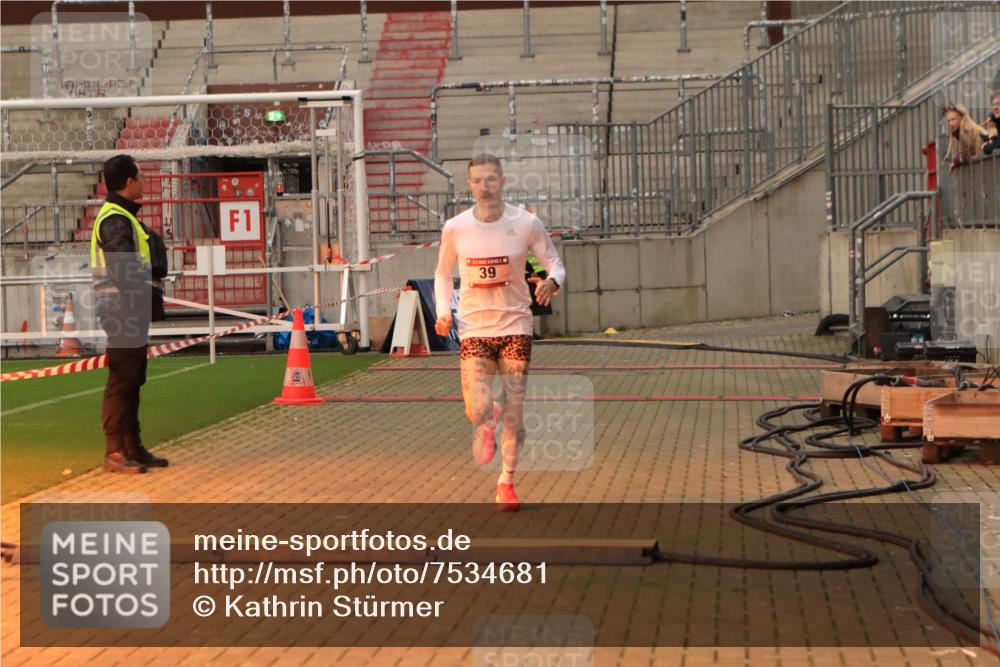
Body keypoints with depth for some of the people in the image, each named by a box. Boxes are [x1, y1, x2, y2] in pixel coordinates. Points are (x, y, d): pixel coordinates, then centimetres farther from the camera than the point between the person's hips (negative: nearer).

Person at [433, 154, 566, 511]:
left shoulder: (526, 223, -6)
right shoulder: (455, 228, -3)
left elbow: (553, 261, 4)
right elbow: (443, 274, 12)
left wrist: (552, 280, -20)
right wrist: (443, 310, -3)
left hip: (515, 326, 0)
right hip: (474, 329, 0)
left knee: (514, 414, 2)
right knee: (476, 412, -12)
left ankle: (506, 483, 24)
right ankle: (487, 425, 28)